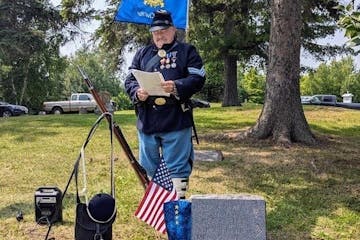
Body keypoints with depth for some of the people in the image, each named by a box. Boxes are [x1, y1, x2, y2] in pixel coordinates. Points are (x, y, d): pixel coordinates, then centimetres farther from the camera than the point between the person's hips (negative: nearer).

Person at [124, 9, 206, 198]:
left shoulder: (186, 51, 6)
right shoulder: (142, 53, 16)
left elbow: (198, 78, -4)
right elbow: (129, 80, 11)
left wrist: (177, 86, -21)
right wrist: (137, 92, -11)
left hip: (177, 121, -4)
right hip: (147, 122, 4)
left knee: (178, 166, 2)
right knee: (148, 167, 14)